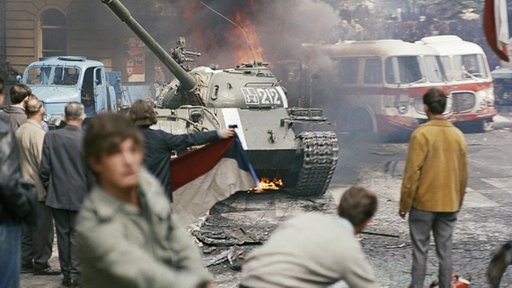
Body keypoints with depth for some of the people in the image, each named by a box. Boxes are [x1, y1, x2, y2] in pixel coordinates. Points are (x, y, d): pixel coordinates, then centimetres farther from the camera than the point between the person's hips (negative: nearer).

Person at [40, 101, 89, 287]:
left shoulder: (51, 137, -6)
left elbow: (44, 169, -3)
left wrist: (49, 188, 11)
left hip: (57, 195, 2)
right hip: (80, 196, -2)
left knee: (63, 234, 11)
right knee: (77, 235, 5)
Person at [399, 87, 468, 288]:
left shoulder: (421, 134, -13)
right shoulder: (457, 135, 3)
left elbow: (412, 173, -13)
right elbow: (463, 174, 9)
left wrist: (404, 204, -5)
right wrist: (458, 202, 20)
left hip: (423, 204, -4)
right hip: (449, 205, 4)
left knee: (420, 250, 3)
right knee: (445, 249, 9)